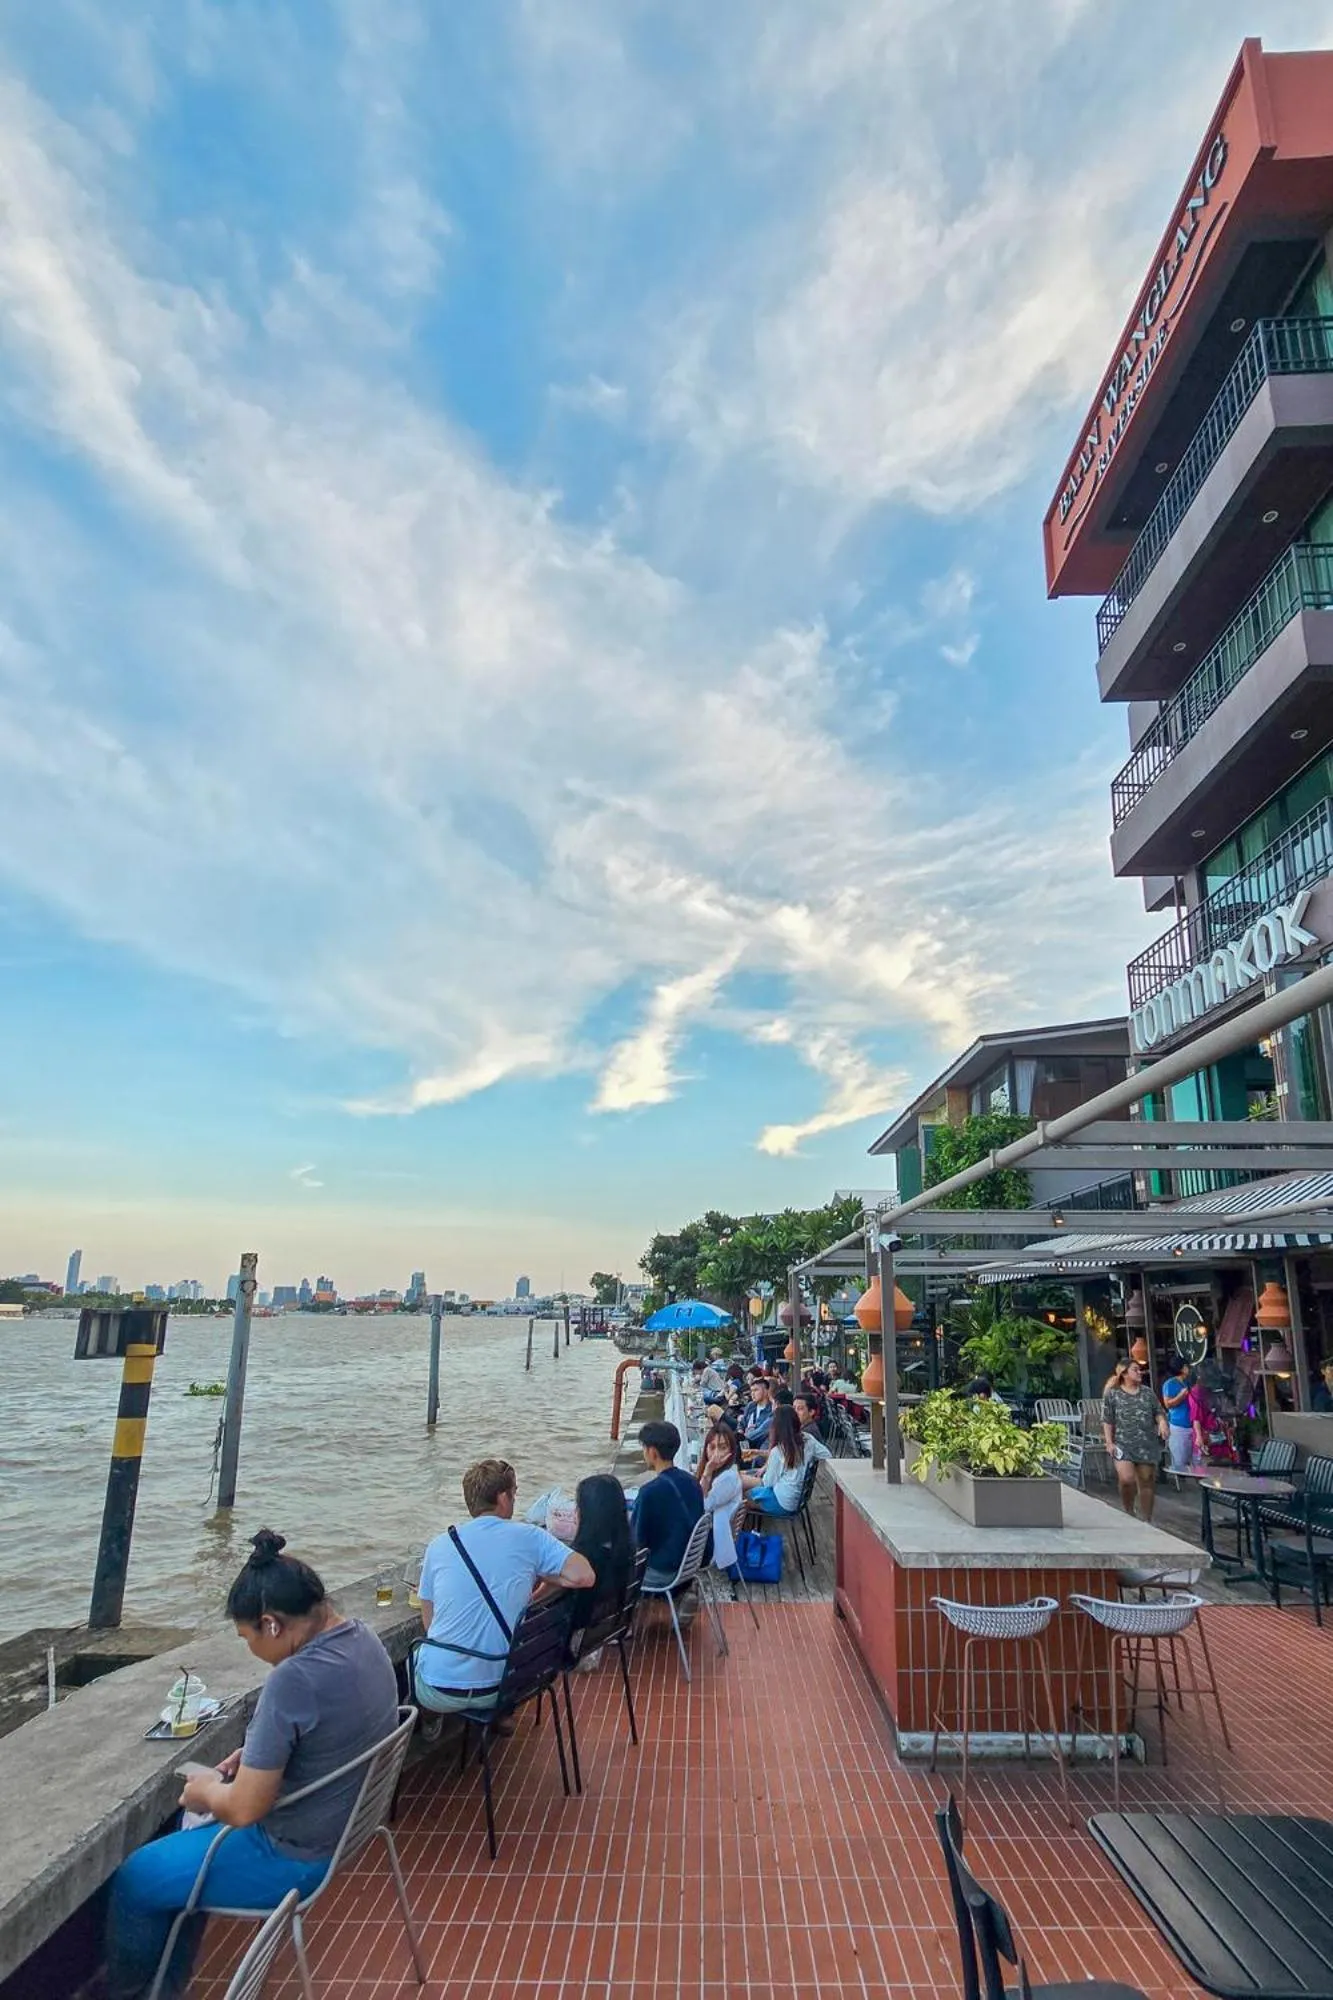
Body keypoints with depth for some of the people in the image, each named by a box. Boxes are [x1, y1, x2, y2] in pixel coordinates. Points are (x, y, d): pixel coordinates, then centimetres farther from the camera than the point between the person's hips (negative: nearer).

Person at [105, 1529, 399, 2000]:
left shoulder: (294, 1678, -34)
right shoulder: (362, 1638, -6)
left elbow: (244, 1810, -26)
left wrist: (204, 1792, -7)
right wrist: (255, 1755, 5)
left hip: (295, 1858, -8)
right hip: (346, 1824, 9)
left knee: (133, 1881, 13)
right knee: (190, 1836, 29)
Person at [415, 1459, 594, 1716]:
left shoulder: (439, 1546, -3)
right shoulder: (530, 1537, -8)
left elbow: (428, 1622, 6)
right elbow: (584, 1576, -16)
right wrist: (539, 1575, 3)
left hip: (438, 1693, 0)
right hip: (497, 1691, 0)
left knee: (414, 1655, 32)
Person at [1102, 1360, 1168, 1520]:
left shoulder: (1147, 1392, 11)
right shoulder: (1112, 1394, 0)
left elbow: (1158, 1411, 12)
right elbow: (1107, 1421, 0)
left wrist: (1162, 1421, -11)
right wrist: (1109, 1442, -7)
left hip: (1147, 1444, 4)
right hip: (1123, 1445, -4)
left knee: (1147, 1481, 6)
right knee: (1127, 1479, -17)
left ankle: (1147, 1520, 21)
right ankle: (1128, 1513, 8)